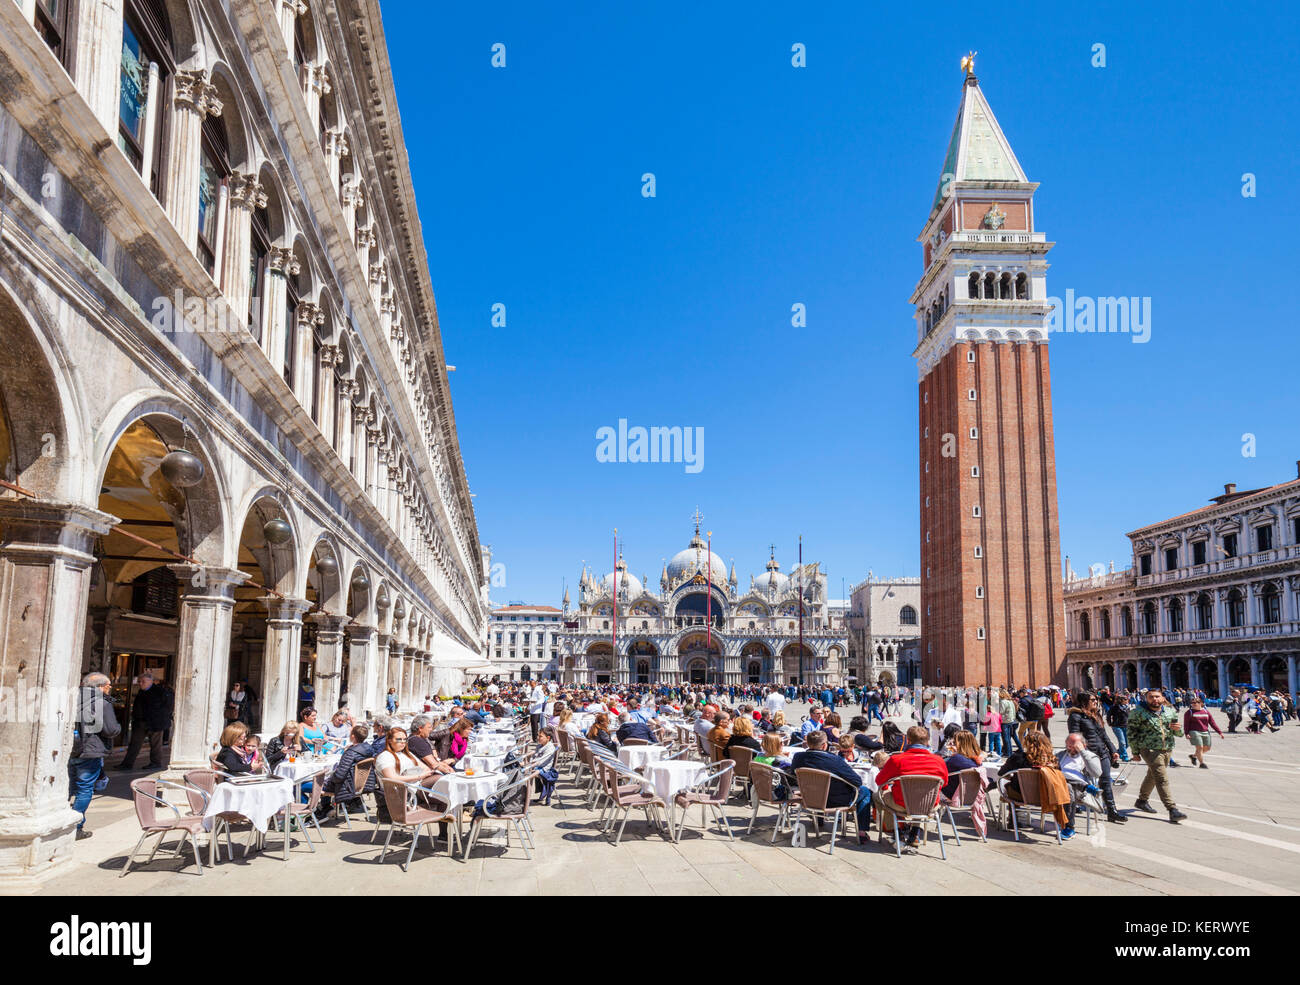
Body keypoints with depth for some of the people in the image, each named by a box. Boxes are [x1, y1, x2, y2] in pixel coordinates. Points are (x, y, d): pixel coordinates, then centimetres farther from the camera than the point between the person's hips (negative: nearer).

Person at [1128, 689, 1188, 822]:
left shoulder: (1170, 712, 8)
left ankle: (1142, 800, 38)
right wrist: (1135, 751, -4)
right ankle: (1172, 809, -17)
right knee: (1162, 779, -14)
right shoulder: (1138, 712, -7)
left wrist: (1177, 729, -8)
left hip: (1167, 750, 6)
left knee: (1152, 776, 20)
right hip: (1150, 750, -6)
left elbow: (1178, 733, 17)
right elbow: (1131, 732, -3)